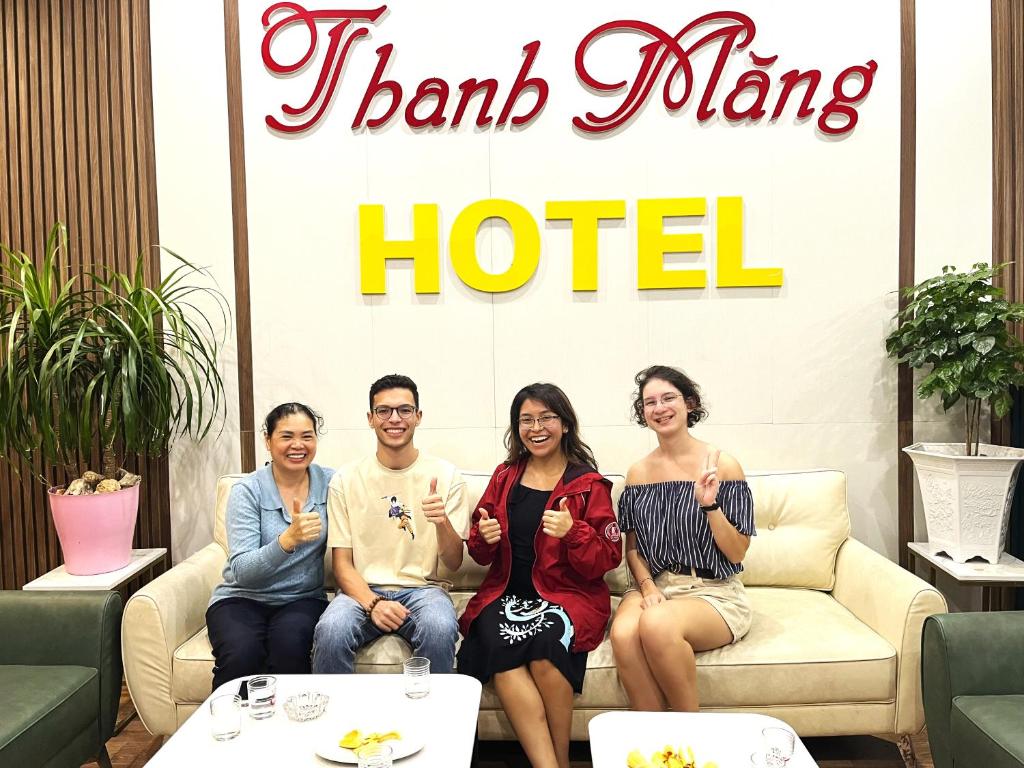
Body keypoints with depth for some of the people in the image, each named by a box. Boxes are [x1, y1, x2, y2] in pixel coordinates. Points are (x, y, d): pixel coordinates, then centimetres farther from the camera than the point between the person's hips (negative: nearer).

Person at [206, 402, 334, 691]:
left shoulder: (330, 483, -1)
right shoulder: (247, 490, -7)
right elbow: (241, 571, -17)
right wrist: (288, 539, -33)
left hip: (303, 599, 1)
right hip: (243, 598, -1)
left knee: (289, 643, -30)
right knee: (242, 653, -31)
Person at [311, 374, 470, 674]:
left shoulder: (446, 476, 0)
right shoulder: (346, 479, 2)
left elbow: (454, 563, 0)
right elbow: (342, 563, 3)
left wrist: (443, 523, -22)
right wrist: (372, 603, -16)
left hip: (423, 587, 0)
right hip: (363, 590, 1)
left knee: (440, 630, -33)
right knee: (331, 632, -31)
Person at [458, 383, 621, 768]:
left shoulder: (589, 484, 1)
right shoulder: (504, 477, 11)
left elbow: (606, 560, -3)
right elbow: (482, 556, 16)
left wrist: (573, 532, -22)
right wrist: (483, 538, -8)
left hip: (568, 594, -2)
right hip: (507, 593, 3)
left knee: (544, 649, -31)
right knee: (498, 646, -28)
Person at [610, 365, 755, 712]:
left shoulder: (722, 465, -3)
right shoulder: (638, 473, 9)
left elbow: (737, 553, -4)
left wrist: (710, 504, -19)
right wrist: (647, 586, -5)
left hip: (713, 591, -3)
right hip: (654, 586, 3)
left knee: (657, 624, -35)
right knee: (623, 633, -32)